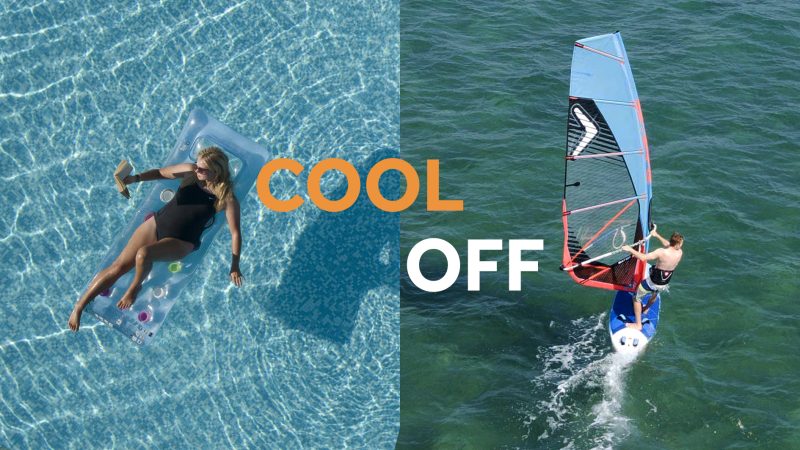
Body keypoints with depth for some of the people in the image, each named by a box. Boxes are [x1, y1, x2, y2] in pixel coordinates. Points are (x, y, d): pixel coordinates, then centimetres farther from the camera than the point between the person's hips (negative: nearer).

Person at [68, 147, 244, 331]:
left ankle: (135, 287, -3)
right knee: (118, 266, -8)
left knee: (143, 254, -34)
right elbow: (161, 172, 10)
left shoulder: (226, 198, -14)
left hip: (181, 242, -4)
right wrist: (135, 178, -6)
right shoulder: (190, 171, -4)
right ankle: (79, 307, -1)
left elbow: (235, 232, -13)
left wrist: (234, 266, -17)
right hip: (157, 224, 4)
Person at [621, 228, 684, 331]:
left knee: (637, 298, 17)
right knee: (655, 293, 40)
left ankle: (638, 324, 20)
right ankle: (645, 309, 64)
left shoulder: (662, 252, -30)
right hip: (664, 285, 5)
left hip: (652, 283, -5)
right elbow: (669, 245, 10)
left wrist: (630, 249, -20)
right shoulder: (679, 253, -12)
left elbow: (643, 257, -32)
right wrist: (657, 236, 20)